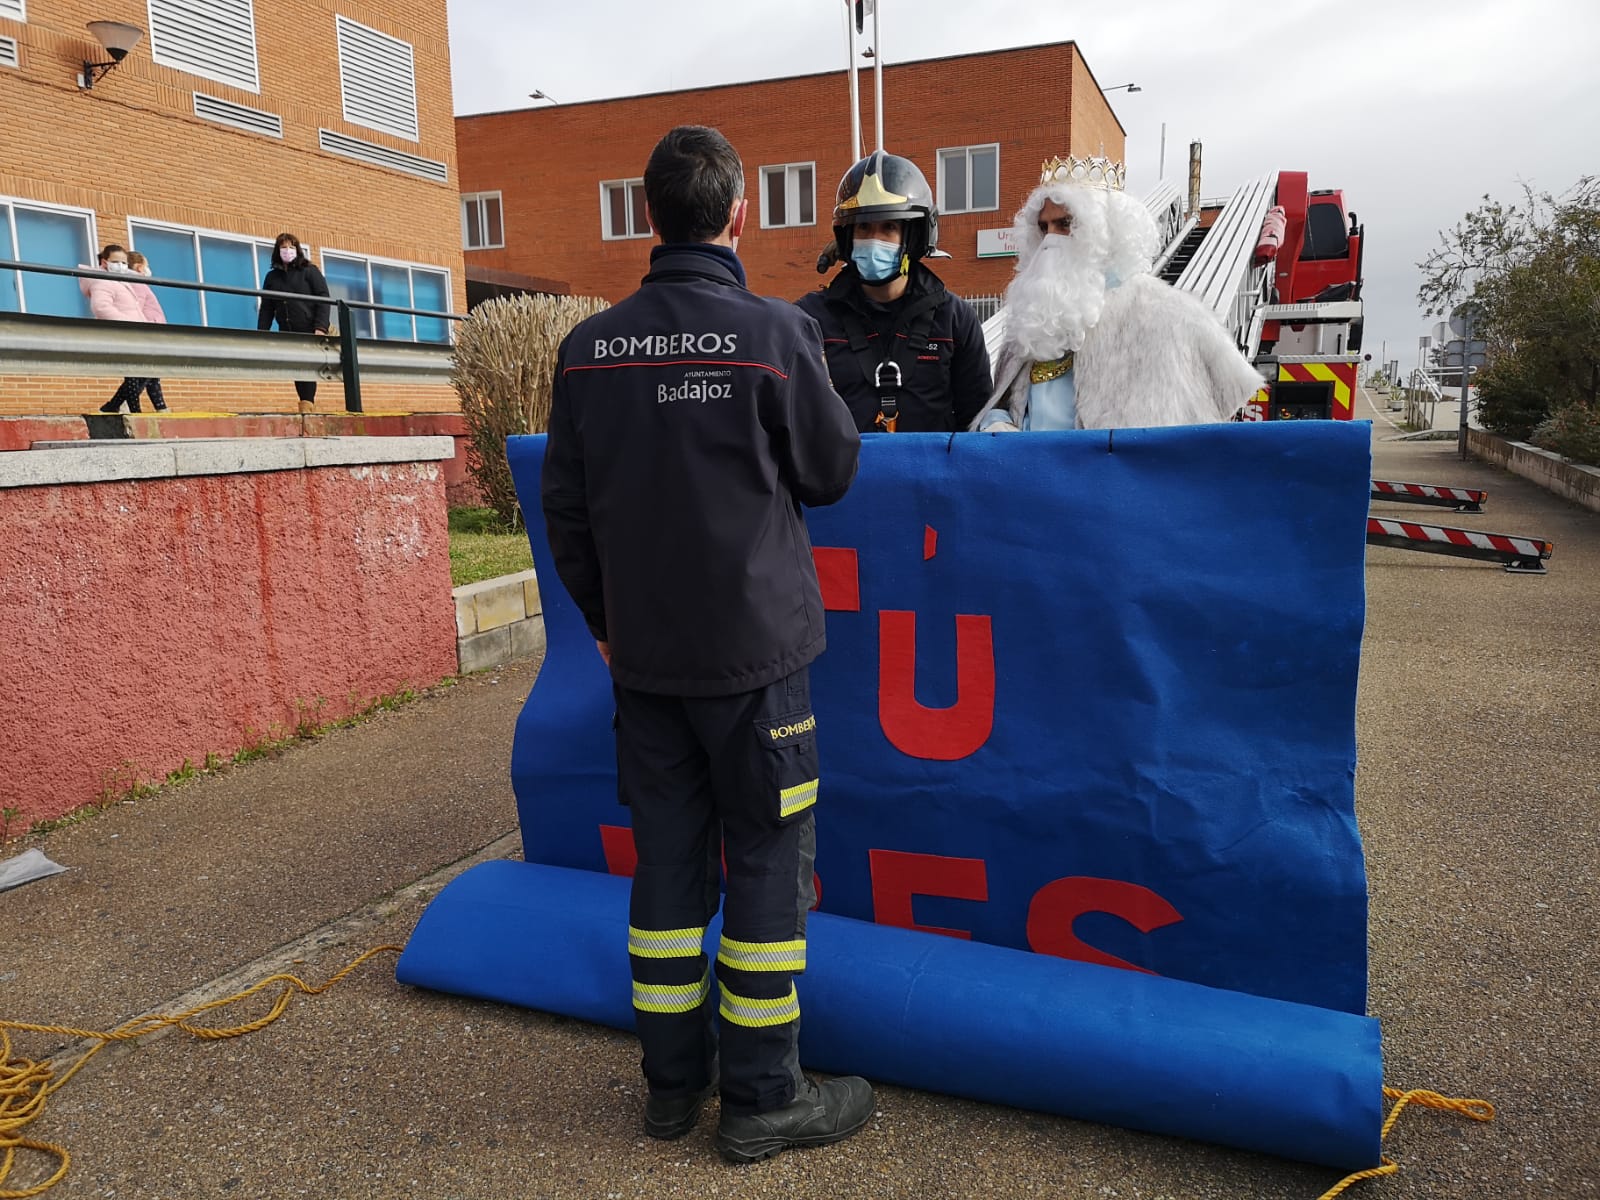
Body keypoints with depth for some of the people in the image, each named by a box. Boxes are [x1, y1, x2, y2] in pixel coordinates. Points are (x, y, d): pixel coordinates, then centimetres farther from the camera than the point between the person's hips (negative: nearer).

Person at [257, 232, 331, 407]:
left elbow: (323, 299, -4)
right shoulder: (272, 277, 15)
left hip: (310, 332, -4)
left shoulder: (309, 271, 4)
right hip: (287, 333, 4)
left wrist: (321, 327, -16)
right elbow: (266, 308, 14)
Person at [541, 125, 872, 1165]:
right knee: (768, 858, 7)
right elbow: (834, 472, 0)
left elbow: (566, 506, 7)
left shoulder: (588, 348, 2)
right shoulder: (774, 334, -12)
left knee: (668, 857, 14)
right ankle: (763, 1098, 17)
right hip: (754, 649, -4)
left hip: (643, 653, 5)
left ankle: (673, 1080, 27)